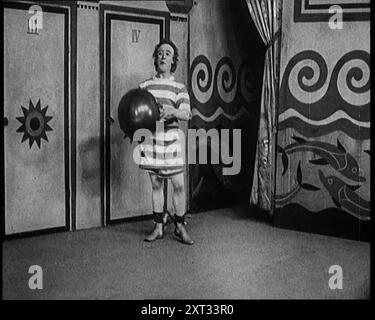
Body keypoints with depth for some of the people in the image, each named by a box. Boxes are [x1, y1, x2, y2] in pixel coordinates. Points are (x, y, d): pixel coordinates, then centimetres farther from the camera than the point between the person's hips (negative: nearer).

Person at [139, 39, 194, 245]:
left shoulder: (179, 87, 5)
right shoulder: (145, 86, 10)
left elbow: (186, 114, -6)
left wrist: (173, 111, -27)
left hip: (171, 139, -1)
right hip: (151, 138, 1)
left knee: (179, 185, -2)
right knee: (156, 184, 7)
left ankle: (180, 227, 9)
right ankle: (158, 227, 15)